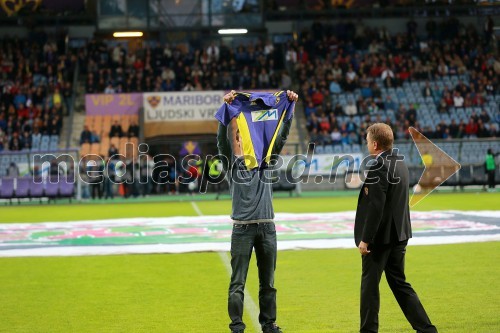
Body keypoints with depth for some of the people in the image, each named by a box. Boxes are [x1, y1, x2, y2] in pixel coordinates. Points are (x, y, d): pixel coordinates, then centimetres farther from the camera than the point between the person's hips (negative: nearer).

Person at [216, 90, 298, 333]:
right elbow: (222, 140, -12)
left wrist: (290, 106, 4)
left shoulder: (266, 161, 12)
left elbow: (281, 136, 10)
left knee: (268, 282, 11)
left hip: (267, 227, 4)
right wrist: (227, 108, -19)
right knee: (238, 283, -2)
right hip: (243, 228, -4)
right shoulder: (232, 164, 2)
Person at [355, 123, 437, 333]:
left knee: (369, 283, 3)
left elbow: (376, 206, -22)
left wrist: (365, 239, -19)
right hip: (399, 235, 9)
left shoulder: (378, 166, -18)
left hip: (380, 236, -9)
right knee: (399, 283, 15)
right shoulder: (400, 163, 10)